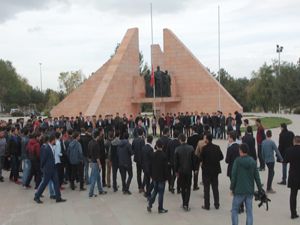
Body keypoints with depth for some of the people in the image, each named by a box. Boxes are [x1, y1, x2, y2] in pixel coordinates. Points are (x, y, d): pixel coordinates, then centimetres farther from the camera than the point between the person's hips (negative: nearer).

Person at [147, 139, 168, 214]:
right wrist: (166, 177, -4)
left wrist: (151, 175, 14)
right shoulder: (164, 155, -14)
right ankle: (160, 209, 10)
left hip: (154, 177, 4)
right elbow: (166, 167, -12)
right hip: (162, 177, -4)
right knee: (161, 192, 3)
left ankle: (150, 204, 7)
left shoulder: (153, 155, -1)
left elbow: (151, 166, 5)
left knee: (155, 190, 18)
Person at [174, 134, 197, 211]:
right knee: (188, 188, 6)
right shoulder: (191, 148, -6)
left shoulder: (177, 149, -11)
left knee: (182, 187, 14)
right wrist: (194, 169, 9)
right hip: (189, 170, 1)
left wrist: (176, 171, 4)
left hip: (181, 171, 0)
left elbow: (176, 161, -6)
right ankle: (186, 204, -1)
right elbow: (194, 159, -1)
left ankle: (184, 203, 20)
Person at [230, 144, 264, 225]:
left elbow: (233, 176, -10)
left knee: (234, 210, 9)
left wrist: (232, 188, 0)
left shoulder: (237, 161, -10)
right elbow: (257, 176, 4)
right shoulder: (253, 161, 2)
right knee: (249, 211, 10)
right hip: (250, 191, 4)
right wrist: (260, 189, 12)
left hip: (239, 191, -4)